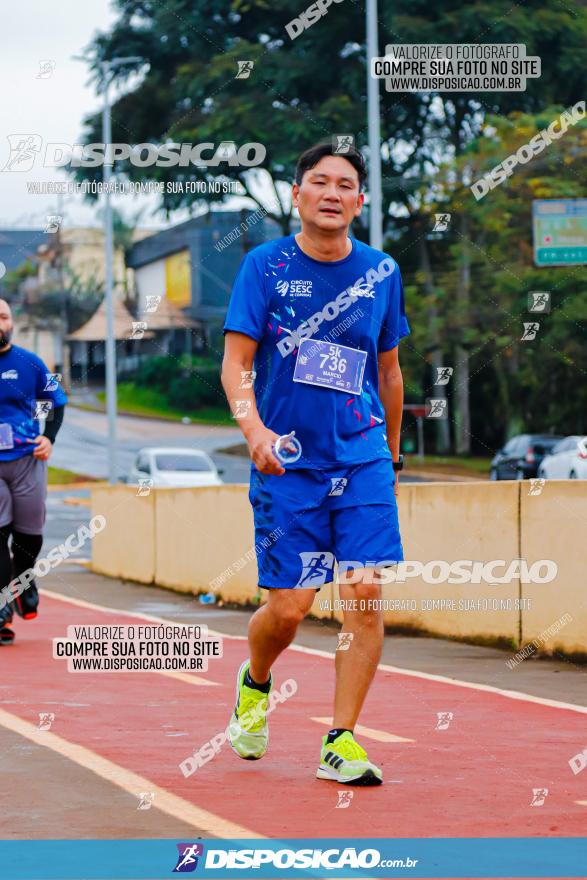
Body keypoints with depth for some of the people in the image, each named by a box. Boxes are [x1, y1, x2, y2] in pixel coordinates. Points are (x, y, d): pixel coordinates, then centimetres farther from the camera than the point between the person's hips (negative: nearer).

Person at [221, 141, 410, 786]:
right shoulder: (265, 266, -2)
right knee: (288, 607, -3)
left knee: (366, 594, -10)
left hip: (363, 460, 2)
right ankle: (254, 683, 31)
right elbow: (235, 362, -6)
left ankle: (341, 743, -1)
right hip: (286, 462, -2)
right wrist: (253, 428, -24)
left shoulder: (382, 272, 6)